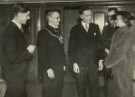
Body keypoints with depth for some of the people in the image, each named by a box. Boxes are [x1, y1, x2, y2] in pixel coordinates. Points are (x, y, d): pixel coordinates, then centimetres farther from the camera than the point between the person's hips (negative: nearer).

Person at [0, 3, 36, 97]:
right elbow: (12, 57, -24)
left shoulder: (18, 29, 6)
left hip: (19, 74, 9)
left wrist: (29, 49, 2)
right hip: (14, 76, -9)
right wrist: (28, 51, -14)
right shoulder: (10, 31, -22)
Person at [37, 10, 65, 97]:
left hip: (60, 69, 7)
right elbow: (42, 53, -16)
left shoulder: (59, 32, 13)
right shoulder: (44, 33, -10)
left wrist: (63, 64, 11)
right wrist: (48, 69, -19)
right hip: (50, 70, -7)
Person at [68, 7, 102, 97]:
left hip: (93, 63, 1)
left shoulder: (95, 27, 9)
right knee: (81, 90, 7)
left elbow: (99, 44, 9)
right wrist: (74, 62, -8)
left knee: (95, 89, 3)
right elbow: (71, 48, 1)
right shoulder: (75, 29, 3)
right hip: (80, 64, -1)